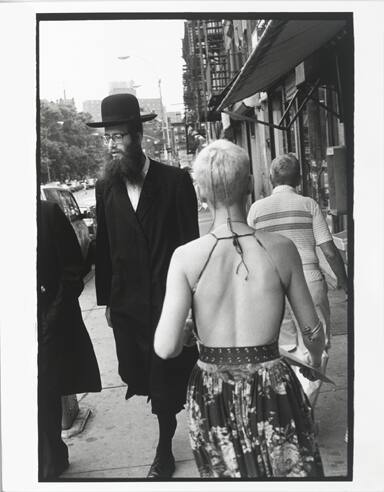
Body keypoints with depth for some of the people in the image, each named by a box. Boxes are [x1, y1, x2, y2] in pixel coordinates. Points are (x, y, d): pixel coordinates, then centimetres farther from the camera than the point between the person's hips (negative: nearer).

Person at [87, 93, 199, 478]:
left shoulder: (175, 180, -7)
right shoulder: (106, 187, 5)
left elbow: (190, 241, -7)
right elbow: (103, 246, 7)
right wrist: (106, 299, 6)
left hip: (169, 300, -3)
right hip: (127, 303, 4)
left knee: (168, 384, 6)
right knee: (138, 377, 11)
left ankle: (165, 451, 29)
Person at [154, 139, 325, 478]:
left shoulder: (186, 257, -13)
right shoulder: (281, 249, -11)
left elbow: (166, 348, -17)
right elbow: (312, 330, 2)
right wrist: (315, 362, 24)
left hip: (213, 395, 1)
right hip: (272, 388, 0)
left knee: (224, 474, 22)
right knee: (291, 471, 19)